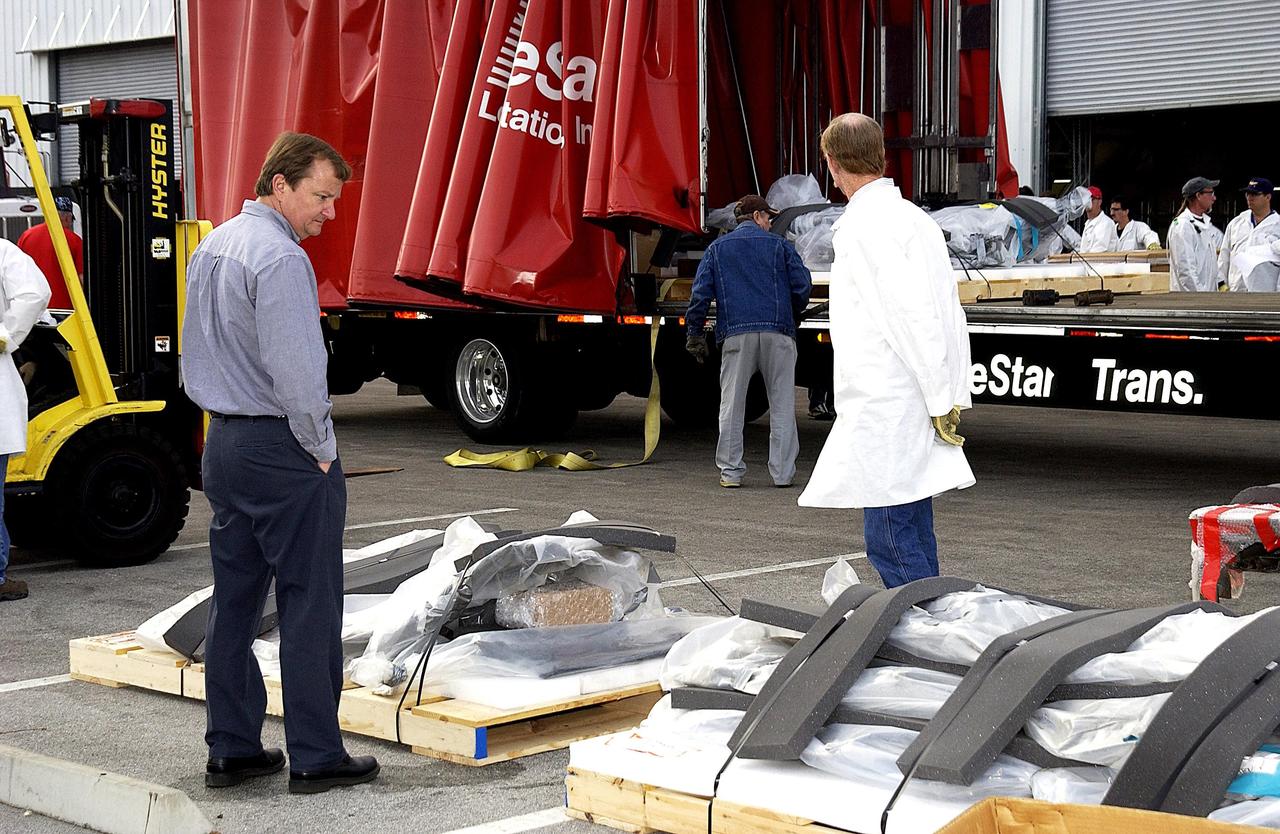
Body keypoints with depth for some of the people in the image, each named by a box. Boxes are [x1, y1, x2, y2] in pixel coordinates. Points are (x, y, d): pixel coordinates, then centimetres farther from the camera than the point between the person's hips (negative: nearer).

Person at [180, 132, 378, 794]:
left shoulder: (210, 248, 13)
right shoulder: (280, 257, -17)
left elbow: (195, 355, 19)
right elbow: (295, 369, -23)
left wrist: (227, 418, 19)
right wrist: (321, 448, -12)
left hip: (222, 442, 9)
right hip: (283, 449, -9)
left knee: (233, 601, 12)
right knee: (309, 606, -2)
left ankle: (231, 749, 18)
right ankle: (315, 757, 3)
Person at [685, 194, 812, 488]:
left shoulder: (717, 248, 13)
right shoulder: (779, 245, 9)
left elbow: (700, 293, 6)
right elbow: (802, 285, 4)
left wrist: (695, 334, 9)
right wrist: (791, 314, 22)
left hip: (736, 334, 1)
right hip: (777, 332, -1)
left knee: (731, 404, 6)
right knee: (782, 404, 5)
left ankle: (730, 471, 5)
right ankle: (783, 472, 5)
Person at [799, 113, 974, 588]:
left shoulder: (862, 225, -12)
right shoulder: (916, 219, 15)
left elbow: (914, 316, -18)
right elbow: (951, 313, 14)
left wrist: (941, 401, -15)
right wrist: (956, 396, 13)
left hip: (884, 414, -9)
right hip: (916, 410, 9)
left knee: (893, 544, -7)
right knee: (914, 541, 15)